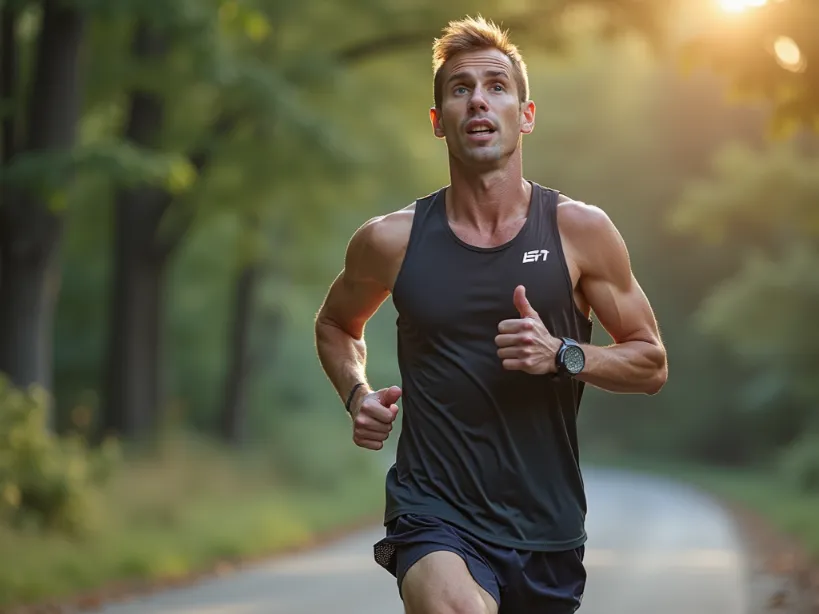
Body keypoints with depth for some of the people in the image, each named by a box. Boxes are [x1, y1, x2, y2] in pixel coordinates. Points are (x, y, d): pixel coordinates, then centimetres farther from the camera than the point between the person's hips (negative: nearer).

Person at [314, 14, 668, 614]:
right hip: (434, 516, -2)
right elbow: (336, 324, 21)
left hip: (546, 526, 2)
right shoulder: (391, 240, 0)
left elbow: (651, 364, 5)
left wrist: (563, 355, -13)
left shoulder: (581, 231, -2)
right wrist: (357, 394, 1)